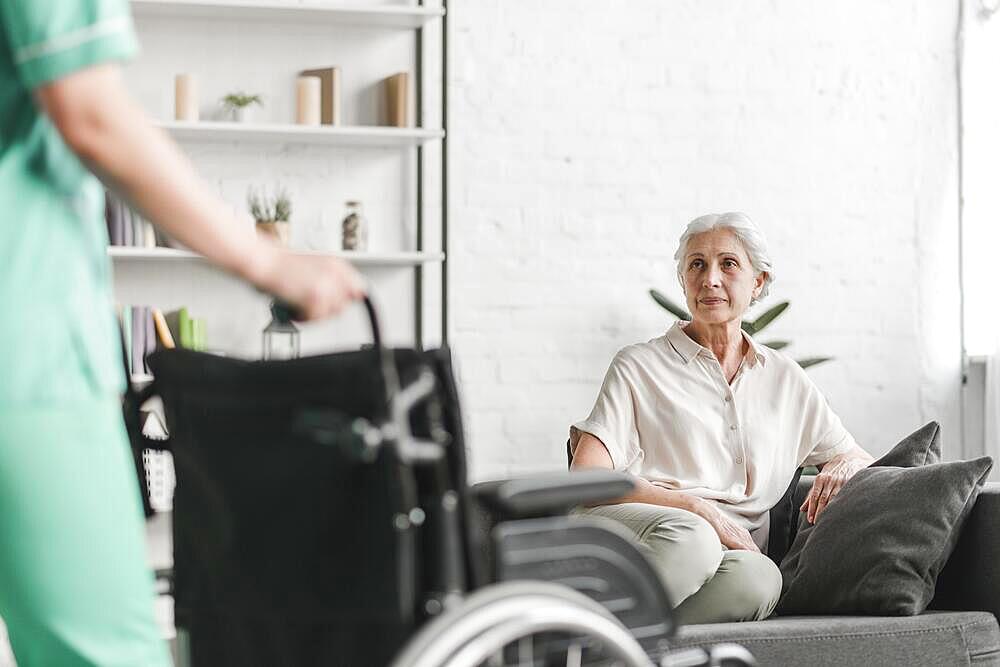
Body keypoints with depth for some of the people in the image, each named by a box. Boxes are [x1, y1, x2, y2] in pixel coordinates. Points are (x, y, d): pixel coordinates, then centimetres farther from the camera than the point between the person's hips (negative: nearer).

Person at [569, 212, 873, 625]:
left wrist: (843, 466, 3)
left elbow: (859, 459, 30)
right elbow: (586, 479, -2)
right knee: (690, 537, -40)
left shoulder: (785, 379, 22)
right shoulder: (639, 367, 10)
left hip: (733, 549, 3)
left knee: (759, 577, -36)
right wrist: (697, 508, -13)